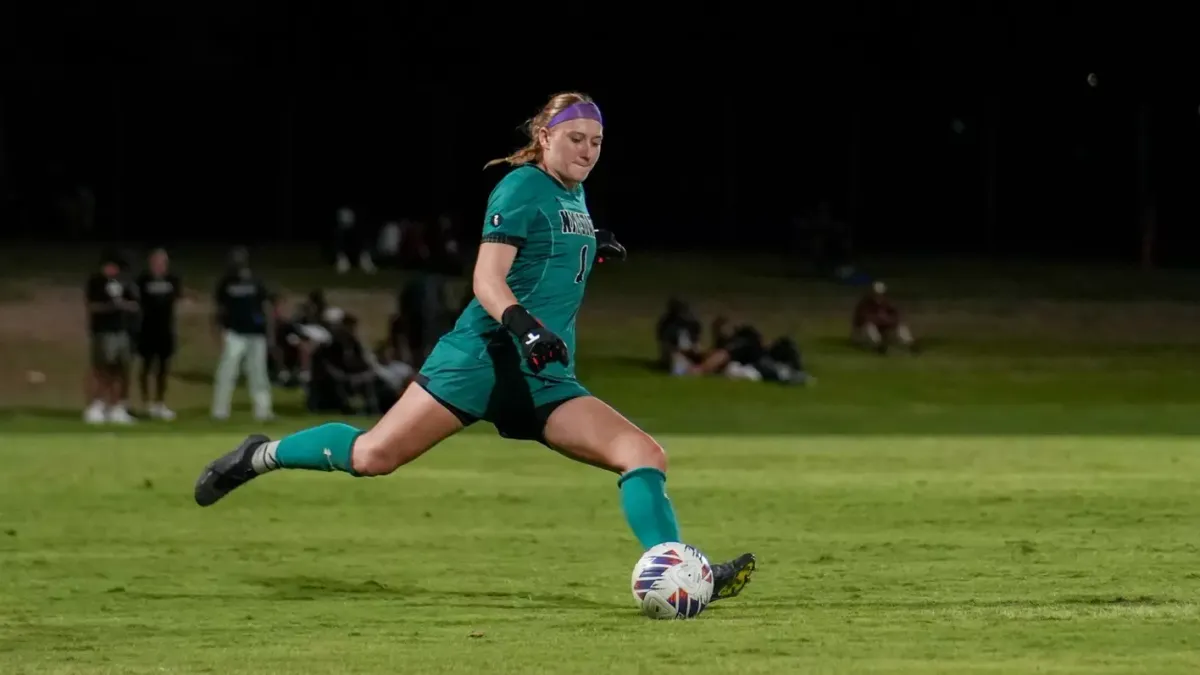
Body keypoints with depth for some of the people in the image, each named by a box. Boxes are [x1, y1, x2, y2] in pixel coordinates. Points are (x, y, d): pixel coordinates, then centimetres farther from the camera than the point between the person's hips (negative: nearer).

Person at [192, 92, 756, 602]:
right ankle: (261, 456, 9)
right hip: (486, 353, -7)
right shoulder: (524, 186, -5)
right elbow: (487, 279, -15)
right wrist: (524, 326, -32)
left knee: (645, 454, -10)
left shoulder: (575, 195, 19)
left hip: (546, 378, 7)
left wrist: (592, 249, 21)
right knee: (374, 455, -15)